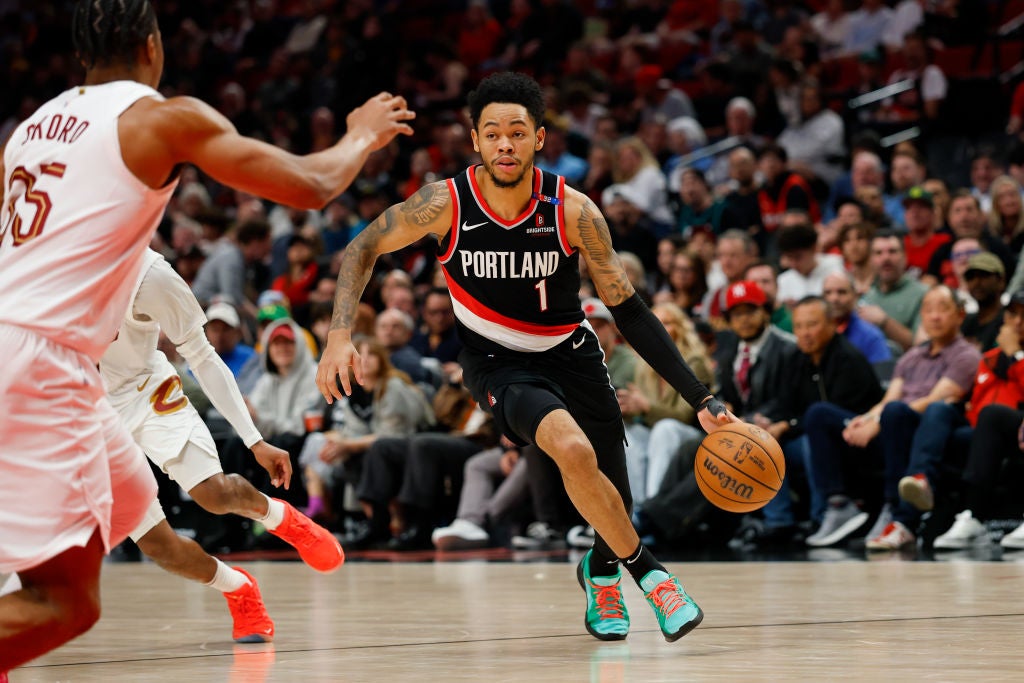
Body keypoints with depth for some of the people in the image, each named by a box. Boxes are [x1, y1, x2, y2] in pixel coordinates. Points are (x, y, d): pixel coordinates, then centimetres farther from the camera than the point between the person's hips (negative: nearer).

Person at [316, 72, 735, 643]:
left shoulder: (573, 211, -20)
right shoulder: (447, 204, -22)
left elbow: (629, 312, -14)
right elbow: (363, 250, -7)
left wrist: (701, 398, -19)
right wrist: (341, 335, -21)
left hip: (570, 352, 2)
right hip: (498, 361, -2)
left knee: (614, 497, 9)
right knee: (573, 449, -31)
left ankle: (602, 571, 46)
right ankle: (646, 570, -9)